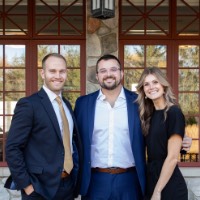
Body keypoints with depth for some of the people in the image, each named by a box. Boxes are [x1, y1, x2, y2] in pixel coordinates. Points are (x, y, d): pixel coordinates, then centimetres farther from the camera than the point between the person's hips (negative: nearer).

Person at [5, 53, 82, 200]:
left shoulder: (67, 105, 10)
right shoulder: (28, 104, -12)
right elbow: (12, 149, -15)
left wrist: (76, 177, 8)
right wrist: (27, 185, -16)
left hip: (69, 185, 6)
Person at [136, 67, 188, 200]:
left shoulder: (174, 113, -14)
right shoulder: (150, 115, 8)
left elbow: (173, 158, -18)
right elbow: (153, 154, 10)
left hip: (169, 187, -7)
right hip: (152, 182, 7)